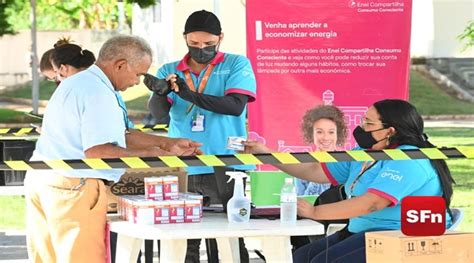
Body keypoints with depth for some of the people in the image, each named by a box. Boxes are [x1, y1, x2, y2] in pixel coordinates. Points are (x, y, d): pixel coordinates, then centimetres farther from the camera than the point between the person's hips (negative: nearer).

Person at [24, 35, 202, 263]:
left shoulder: (77, 83, 19)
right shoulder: (98, 94, -16)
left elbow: (114, 135, 20)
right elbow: (97, 152, -23)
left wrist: (167, 143, 14)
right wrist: (153, 155, -17)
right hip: (73, 187, -10)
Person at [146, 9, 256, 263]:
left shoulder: (236, 65, 4)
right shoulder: (169, 72, 10)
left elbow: (236, 105, -11)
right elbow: (158, 112, -4)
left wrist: (189, 94, -20)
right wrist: (161, 93, -28)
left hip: (226, 169, -2)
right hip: (183, 170, 2)